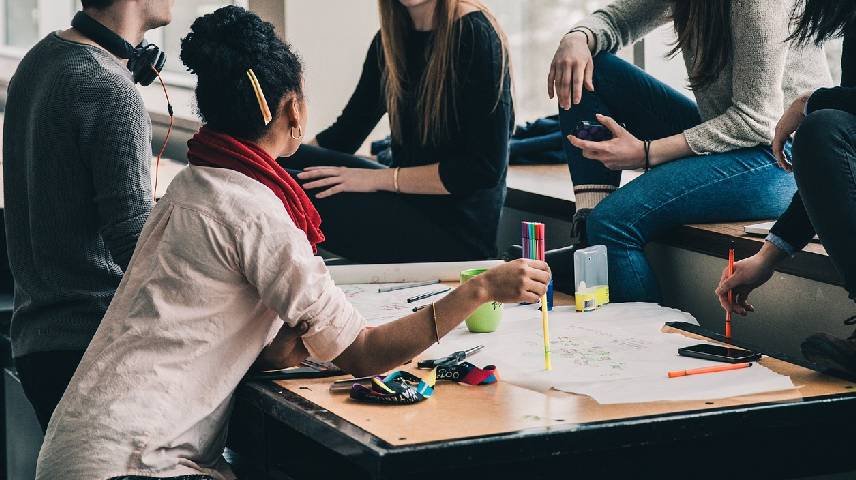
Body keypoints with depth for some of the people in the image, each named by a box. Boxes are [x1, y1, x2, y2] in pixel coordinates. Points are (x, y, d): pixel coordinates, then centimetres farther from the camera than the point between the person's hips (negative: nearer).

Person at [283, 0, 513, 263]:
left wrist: (378, 178, -17)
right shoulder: (391, 38, 8)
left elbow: (485, 168, -18)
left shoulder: (475, 35, -14)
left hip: (456, 231, -7)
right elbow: (345, 132, 13)